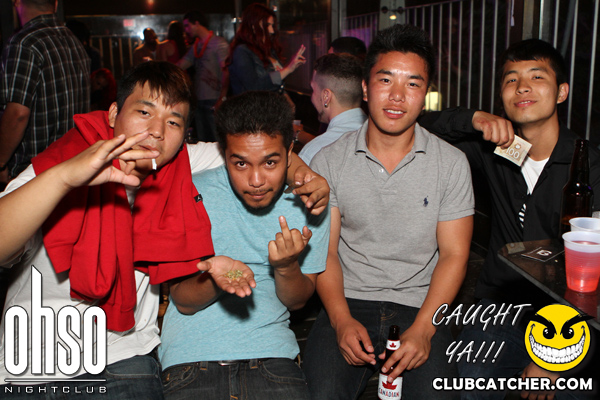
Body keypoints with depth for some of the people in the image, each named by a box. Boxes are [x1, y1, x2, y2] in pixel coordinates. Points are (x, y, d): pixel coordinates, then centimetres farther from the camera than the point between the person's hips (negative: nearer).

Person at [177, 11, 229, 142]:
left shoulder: (219, 43, -6)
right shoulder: (196, 47, 19)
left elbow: (226, 72, -13)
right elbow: (179, 66, 23)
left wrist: (222, 99, -21)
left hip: (214, 102, -8)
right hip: (199, 102, 8)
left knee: (216, 140, -8)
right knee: (202, 141, 9)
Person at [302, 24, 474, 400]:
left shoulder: (452, 163, 1)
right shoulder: (329, 161, 2)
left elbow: (454, 254, -1)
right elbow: (325, 251, 1)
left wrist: (422, 329, -14)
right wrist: (342, 320, -14)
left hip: (419, 307, 0)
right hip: (348, 302, 0)